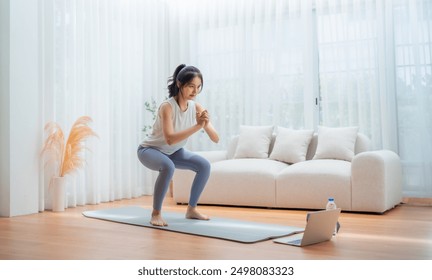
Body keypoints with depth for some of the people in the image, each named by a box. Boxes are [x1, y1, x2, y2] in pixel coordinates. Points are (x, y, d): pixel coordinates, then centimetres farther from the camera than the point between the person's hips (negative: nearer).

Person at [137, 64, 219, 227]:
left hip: (173, 152, 6)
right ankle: (156, 213, -17)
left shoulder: (196, 107, -14)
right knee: (168, 167, -36)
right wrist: (197, 126, -48)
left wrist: (207, 124, -37)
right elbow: (170, 139, -43)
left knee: (204, 165, -12)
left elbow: (216, 139, -16)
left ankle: (191, 209, 5)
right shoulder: (167, 107, -30)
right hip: (150, 150, -6)